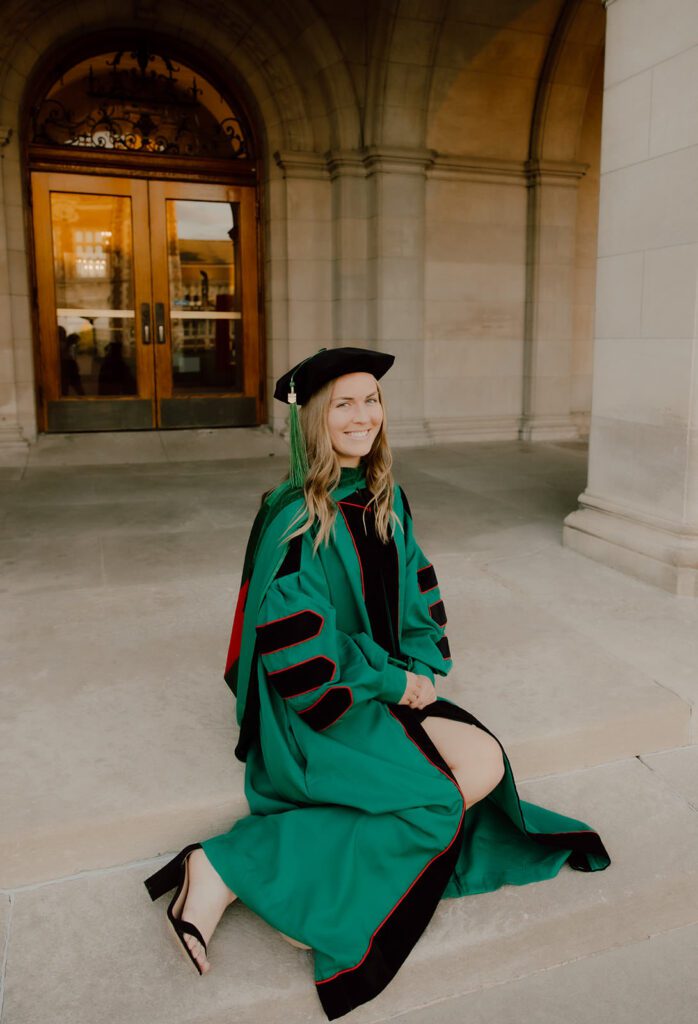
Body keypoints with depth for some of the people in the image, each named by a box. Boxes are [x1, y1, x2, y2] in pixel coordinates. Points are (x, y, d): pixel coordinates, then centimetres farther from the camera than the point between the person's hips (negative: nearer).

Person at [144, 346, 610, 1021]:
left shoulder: (386, 498, 5)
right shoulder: (294, 519, -19)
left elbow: (417, 591, 12)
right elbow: (293, 641, -21)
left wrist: (419, 667, -3)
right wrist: (393, 685, -15)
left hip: (390, 684, 7)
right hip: (316, 708, -7)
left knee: (487, 763, -9)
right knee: (444, 796, -19)